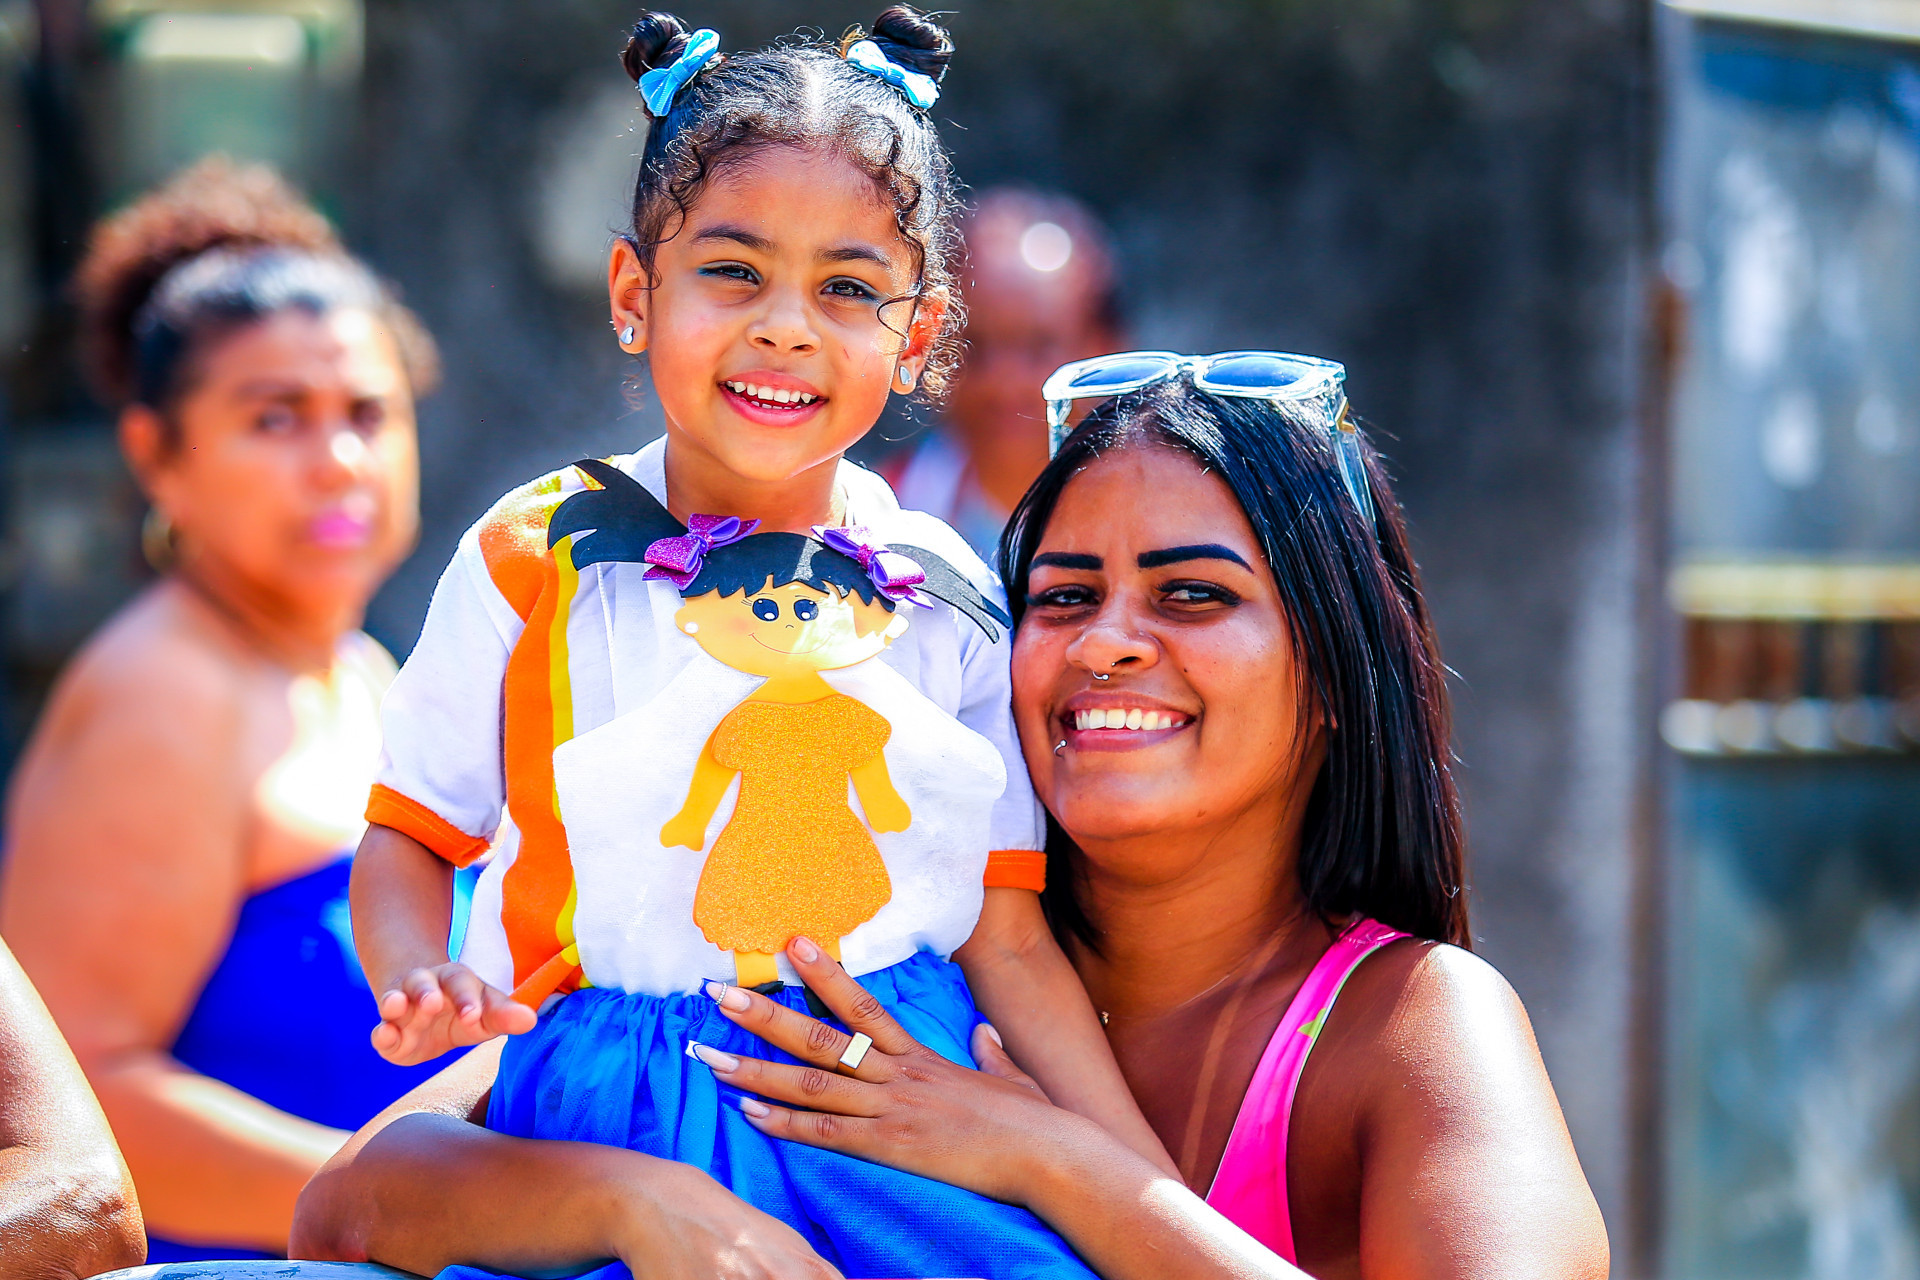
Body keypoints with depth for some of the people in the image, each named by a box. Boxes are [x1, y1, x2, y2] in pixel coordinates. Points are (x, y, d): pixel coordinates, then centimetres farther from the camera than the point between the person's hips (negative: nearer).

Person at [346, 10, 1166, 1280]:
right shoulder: (538, 559, 1)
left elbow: (1008, 942, 7)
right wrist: (421, 984, -16)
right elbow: (411, 836, 7)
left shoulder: (950, 601, 6)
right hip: (605, 1117, -1)